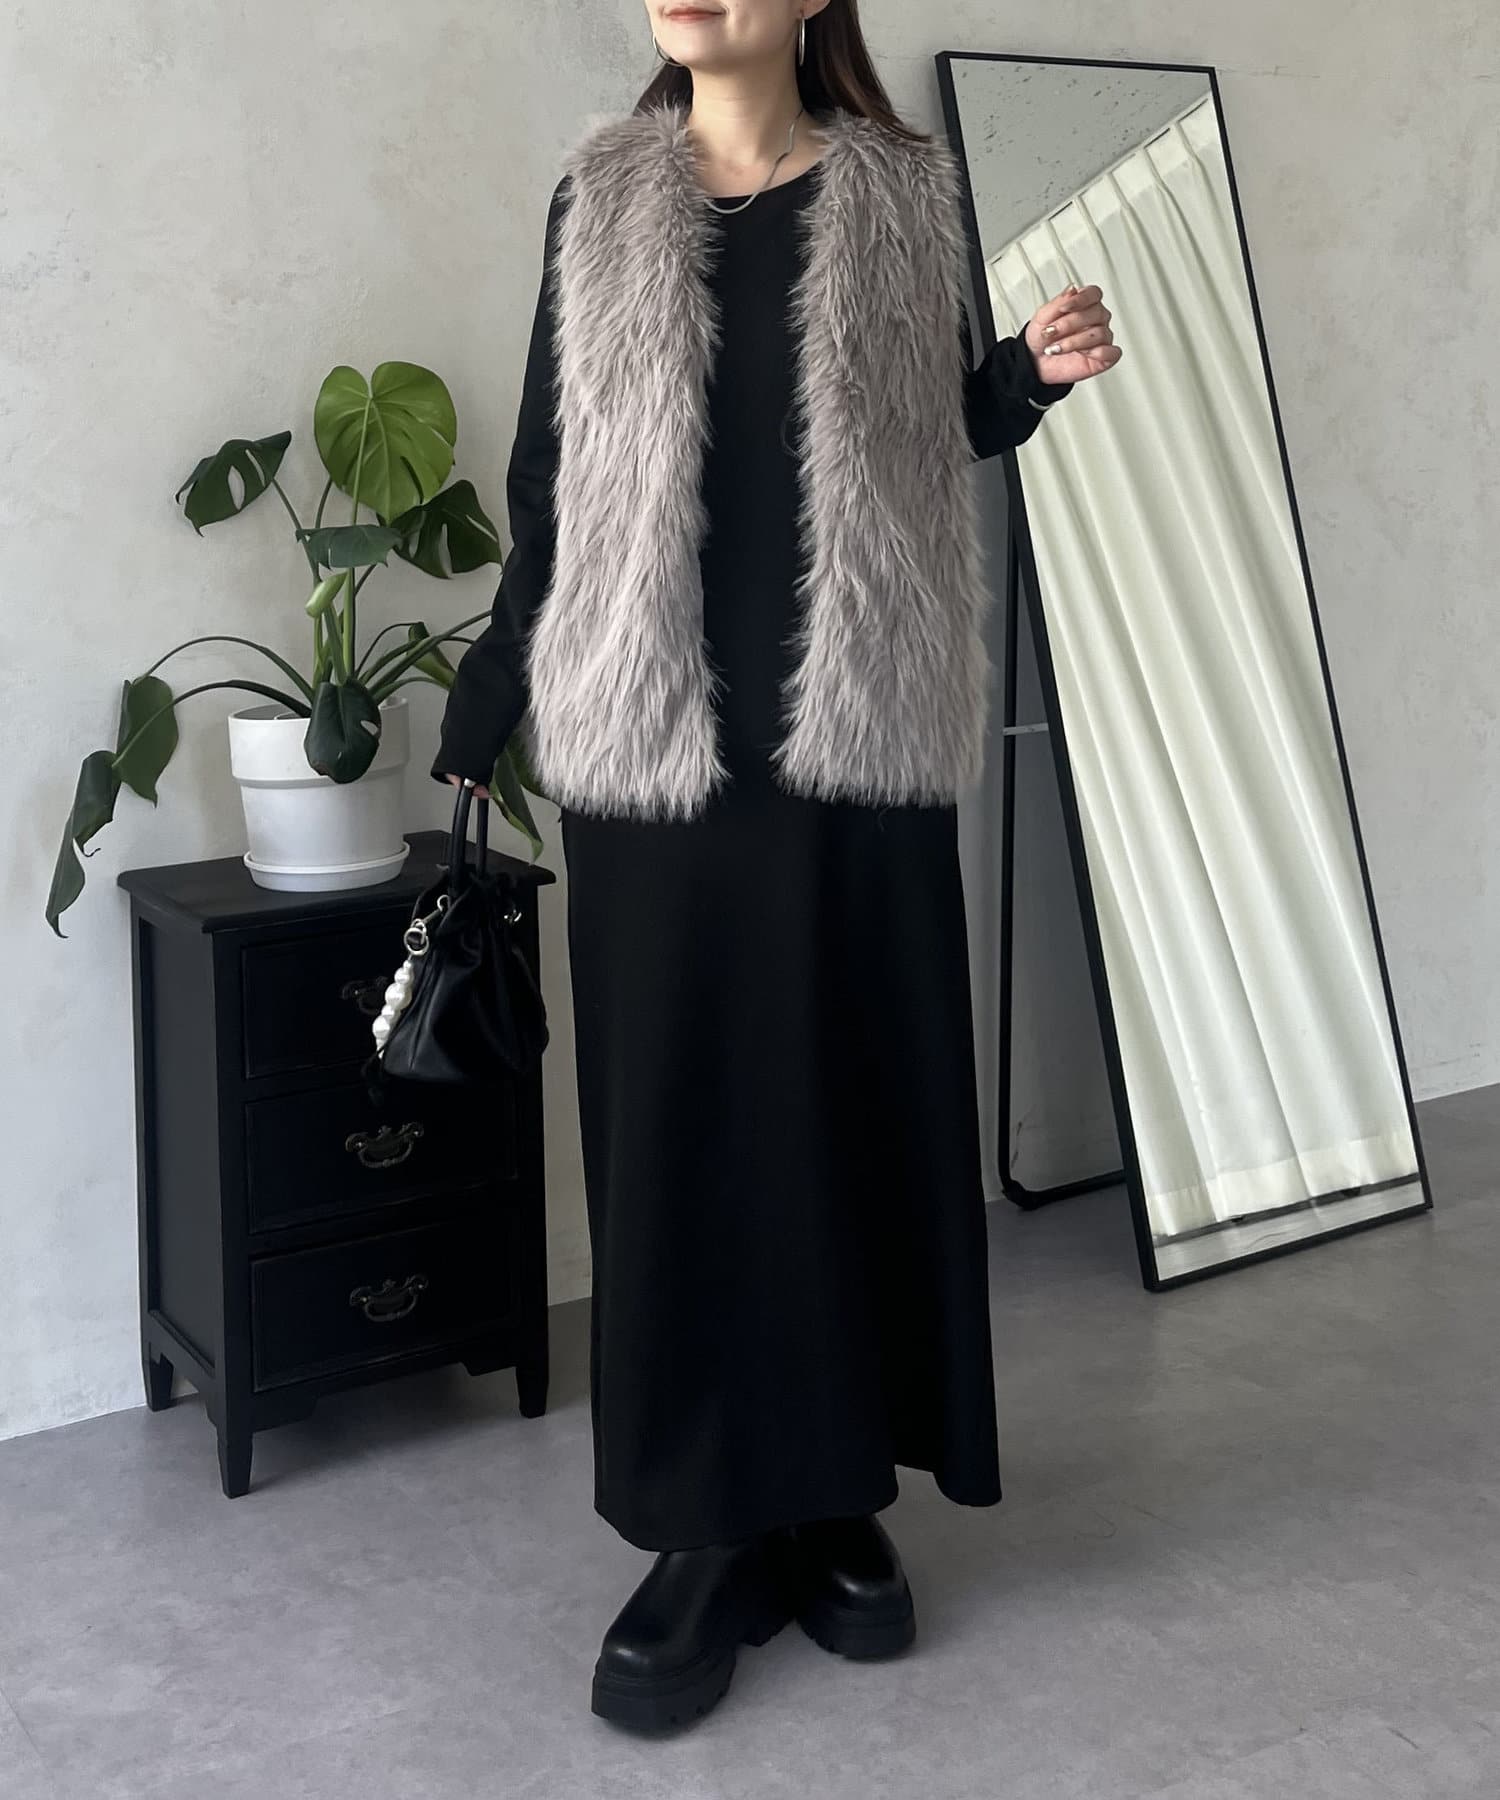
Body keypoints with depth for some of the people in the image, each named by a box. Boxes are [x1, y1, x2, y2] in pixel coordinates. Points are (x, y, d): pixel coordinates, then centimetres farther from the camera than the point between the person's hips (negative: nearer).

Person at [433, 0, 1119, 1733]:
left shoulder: (898, 194, 7)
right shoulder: (598, 199, 8)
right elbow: (548, 482, 9)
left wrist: (1035, 372, -5)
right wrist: (481, 721, 7)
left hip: (860, 731, 0)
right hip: (654, 739, 0)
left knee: (861, 1101, 4)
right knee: (675, 1117, 1)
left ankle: (838, 1496, 20)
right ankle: (710, 1533, 12)